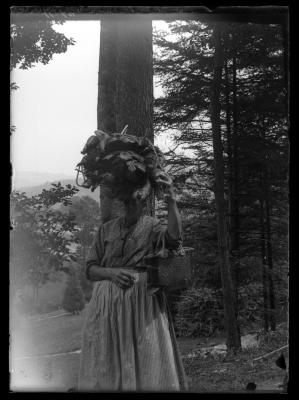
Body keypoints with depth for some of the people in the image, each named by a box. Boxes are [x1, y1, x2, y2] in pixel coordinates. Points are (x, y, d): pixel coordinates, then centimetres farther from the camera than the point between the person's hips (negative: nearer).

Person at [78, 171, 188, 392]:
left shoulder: (152, 226, 3)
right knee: (106, 366, 5)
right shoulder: (107, 229, 12)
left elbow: (174, 238, -19)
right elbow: (90, 269, 11)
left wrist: (171, 200, -30)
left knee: (147, 362, -3)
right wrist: (111, 273, -10)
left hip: (143, 300, -3)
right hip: (108, 303, 3)